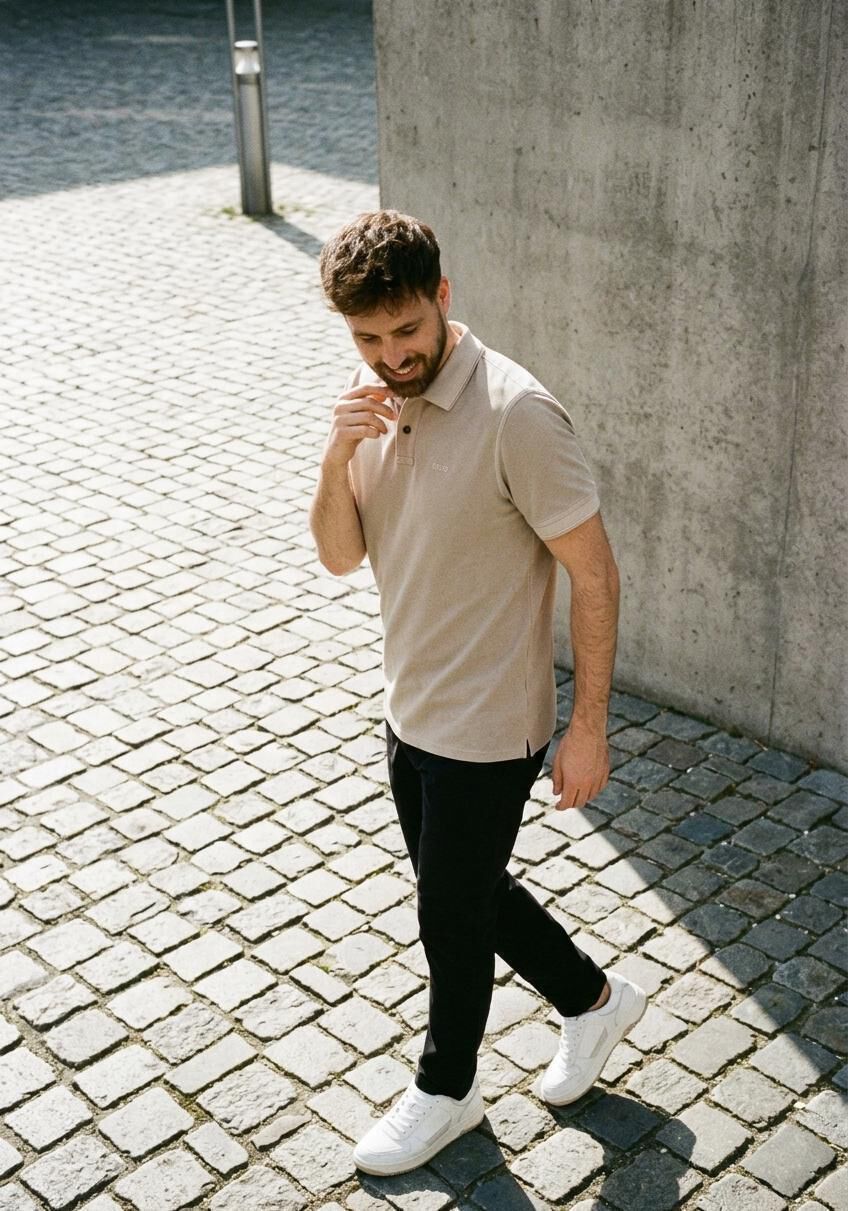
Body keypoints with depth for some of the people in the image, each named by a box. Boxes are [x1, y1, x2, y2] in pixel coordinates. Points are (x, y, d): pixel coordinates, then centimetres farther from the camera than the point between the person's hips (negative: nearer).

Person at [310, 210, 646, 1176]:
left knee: (452, 917, 11)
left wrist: (588, 727, -17)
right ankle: (593, 1000, 46)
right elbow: (340, 556, 0)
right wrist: (337, 457, -19)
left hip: (486, 728, -8)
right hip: (411, 709, 8)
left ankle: (445, 1091, 38)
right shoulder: (372, 399, -1)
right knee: (468, 892, 23)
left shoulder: (516, 415, -25)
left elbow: (593, 573, -20)